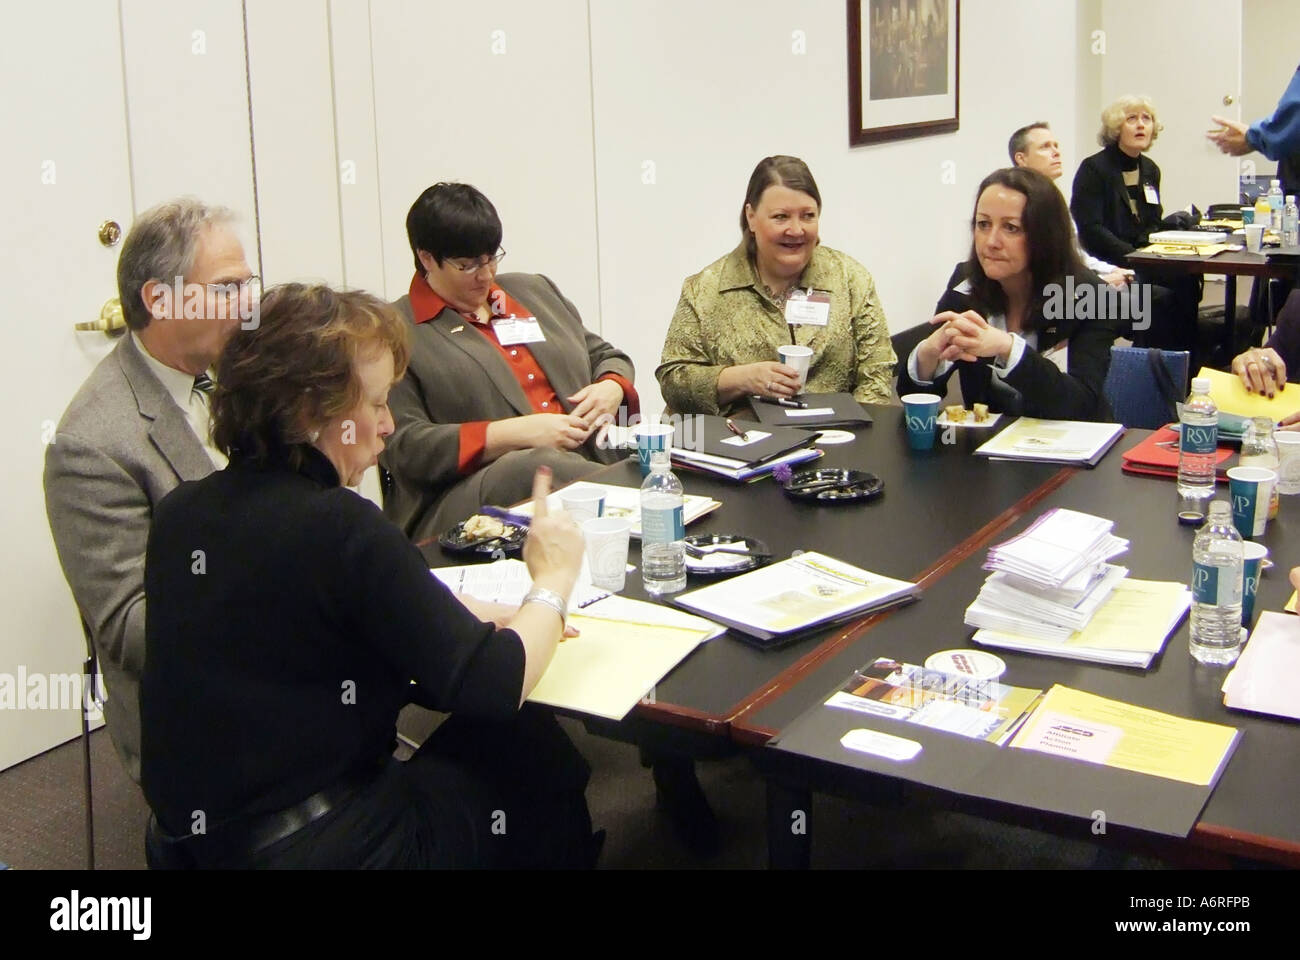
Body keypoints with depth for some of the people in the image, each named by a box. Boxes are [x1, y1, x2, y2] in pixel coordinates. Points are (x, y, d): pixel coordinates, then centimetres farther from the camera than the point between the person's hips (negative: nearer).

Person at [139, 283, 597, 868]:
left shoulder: (179, 513, 2)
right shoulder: (338, 528, -20)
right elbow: (492, 685, -19)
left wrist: (493, 617, 10)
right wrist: (553, 582, -1)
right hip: (322, 846, -7)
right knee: (534, 750, 13)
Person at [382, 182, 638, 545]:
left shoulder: (534, 291, 24)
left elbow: (604, 355, 31)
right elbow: (402, 446, -7)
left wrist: (612, 389, 4)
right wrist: (515, 433, -15)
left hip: (587, 466, 4)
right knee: (532, 466, -39)